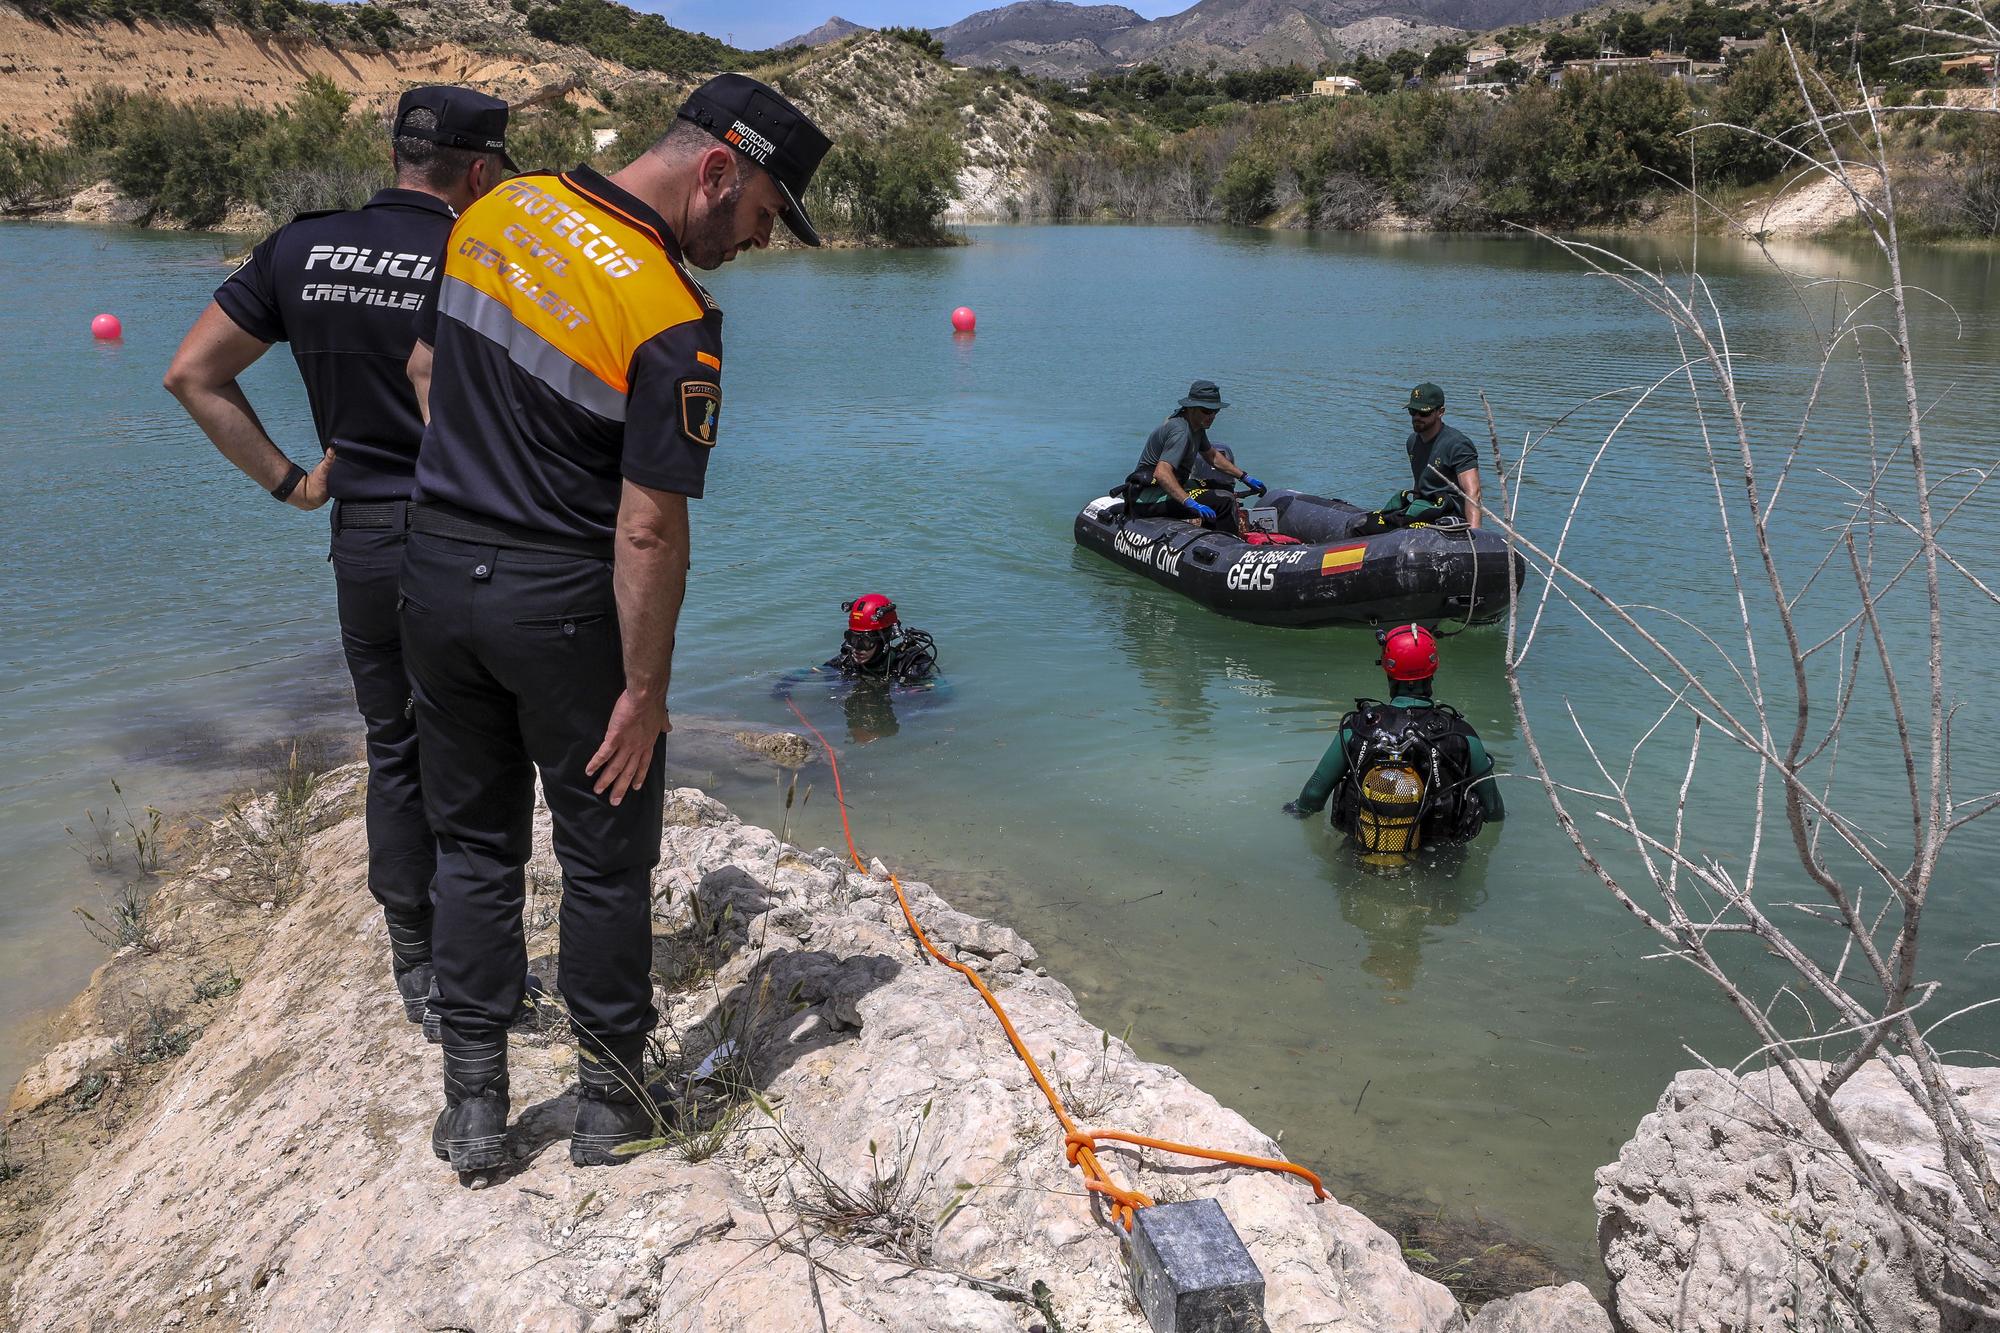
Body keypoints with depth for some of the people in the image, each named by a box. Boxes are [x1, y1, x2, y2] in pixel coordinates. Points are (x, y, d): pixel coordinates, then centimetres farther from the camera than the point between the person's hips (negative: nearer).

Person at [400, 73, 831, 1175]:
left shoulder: (503, 209, 2)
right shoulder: (675, 320, -20)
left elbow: (427, 364, 14)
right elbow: (648, 529, -21)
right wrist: (644, 692, -13)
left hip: (435, 577, 6)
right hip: (562, 601, -6)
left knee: (475, 844, 16)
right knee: (605, 859, 11)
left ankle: (473, 1106, 23)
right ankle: (609, 1100, 24)